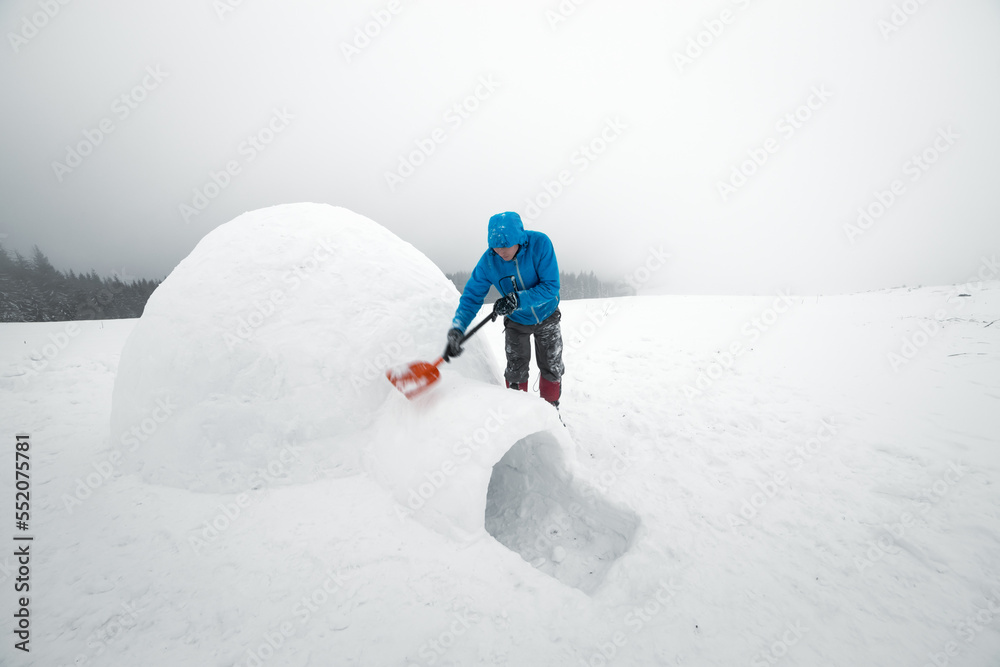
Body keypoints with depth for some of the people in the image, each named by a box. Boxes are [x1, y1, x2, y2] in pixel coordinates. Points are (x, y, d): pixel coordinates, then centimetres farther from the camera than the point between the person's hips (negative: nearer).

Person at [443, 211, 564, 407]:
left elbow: (551, 286, -30)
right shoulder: (488, 261, -23)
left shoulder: (540, 243, -29)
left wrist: (518, 299, -42)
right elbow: (472, 296, -19)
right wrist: (457, 329, -34)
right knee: (516, 373, 5)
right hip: (516, 322, 1)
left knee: (552, 369, 11)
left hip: (547, 317, 0)